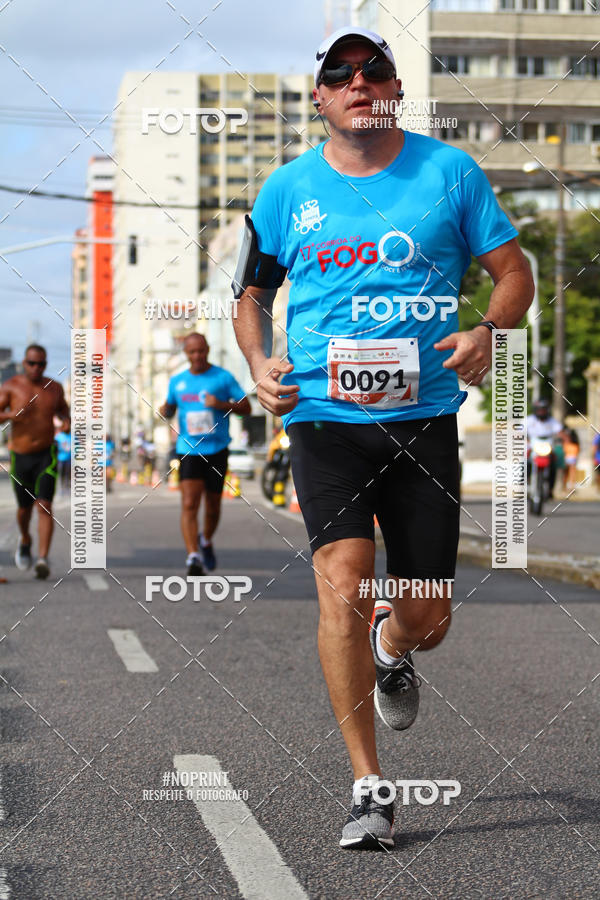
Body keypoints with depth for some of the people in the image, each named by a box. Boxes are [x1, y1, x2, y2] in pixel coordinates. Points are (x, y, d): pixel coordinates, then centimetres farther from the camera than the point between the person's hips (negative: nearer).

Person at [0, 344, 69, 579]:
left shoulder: (54, 388, 2)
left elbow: (63, 410, 20)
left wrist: (67, 421, -2)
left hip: (47, 455, 0)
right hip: (20, 456, 0)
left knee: (44, 505, -15)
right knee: (25, 507, 14)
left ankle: (43, 559, -22)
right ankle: (25, 540, 46)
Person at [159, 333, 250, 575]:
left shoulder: (223, 377, 0)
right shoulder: (177, 381, 8)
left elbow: (246, 407, 1)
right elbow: (169, 409, 23)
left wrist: (221, 404, -16)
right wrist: (165, 411, -2)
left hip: (216, 449, 0)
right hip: (188, 450, 0)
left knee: (213, 505, 12)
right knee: (189, 504, -15)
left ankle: (206, 541, 41)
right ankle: (193, 558, -21)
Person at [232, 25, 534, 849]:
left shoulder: (450, 172, 4)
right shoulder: (288, 189, 7)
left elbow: (515, 272, 6)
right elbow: (252, 294, 18)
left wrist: (486, 332, -14)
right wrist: (260, 364, -1)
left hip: (424, 417, 0)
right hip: (324, 417, 0)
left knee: (427, 618, 5)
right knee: (343, 586, -18)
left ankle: (391, 649, 45)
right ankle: (368, 789, -8)